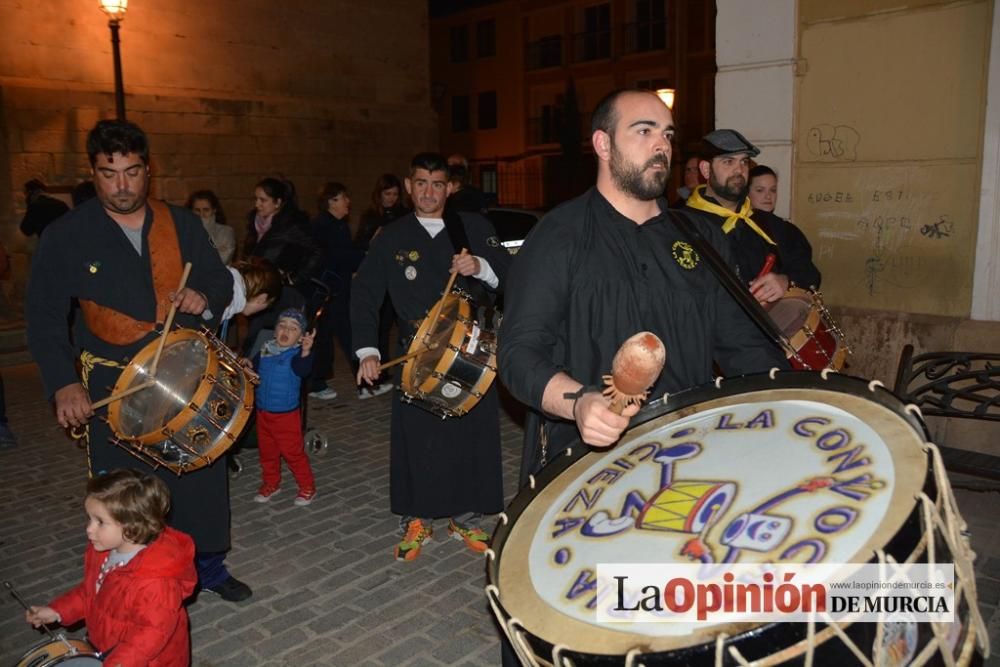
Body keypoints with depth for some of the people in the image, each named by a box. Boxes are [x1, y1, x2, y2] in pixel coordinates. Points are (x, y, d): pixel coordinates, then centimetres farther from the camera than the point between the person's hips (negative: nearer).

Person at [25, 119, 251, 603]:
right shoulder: (66, 236, -3)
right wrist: (63, 384, -15)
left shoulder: (182, 224, 4)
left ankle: (209, 564, 31)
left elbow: (222, 282, 10)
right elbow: (45, 317, -3)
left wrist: (204, 299, -14)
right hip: (114, 391, -2)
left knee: (202, 475, 11)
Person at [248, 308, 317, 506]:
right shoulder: (264, 351, 0)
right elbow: (253, 370, 15)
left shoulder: (296, 354, -16)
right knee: (266, 451, 20)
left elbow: (303, 370, -37)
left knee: (293, 452, 1)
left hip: (287, 415, -6)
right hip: (263, 413, 6)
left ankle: (307, 488, 18)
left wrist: (306, 352, -54)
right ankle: (271, 483, 39)